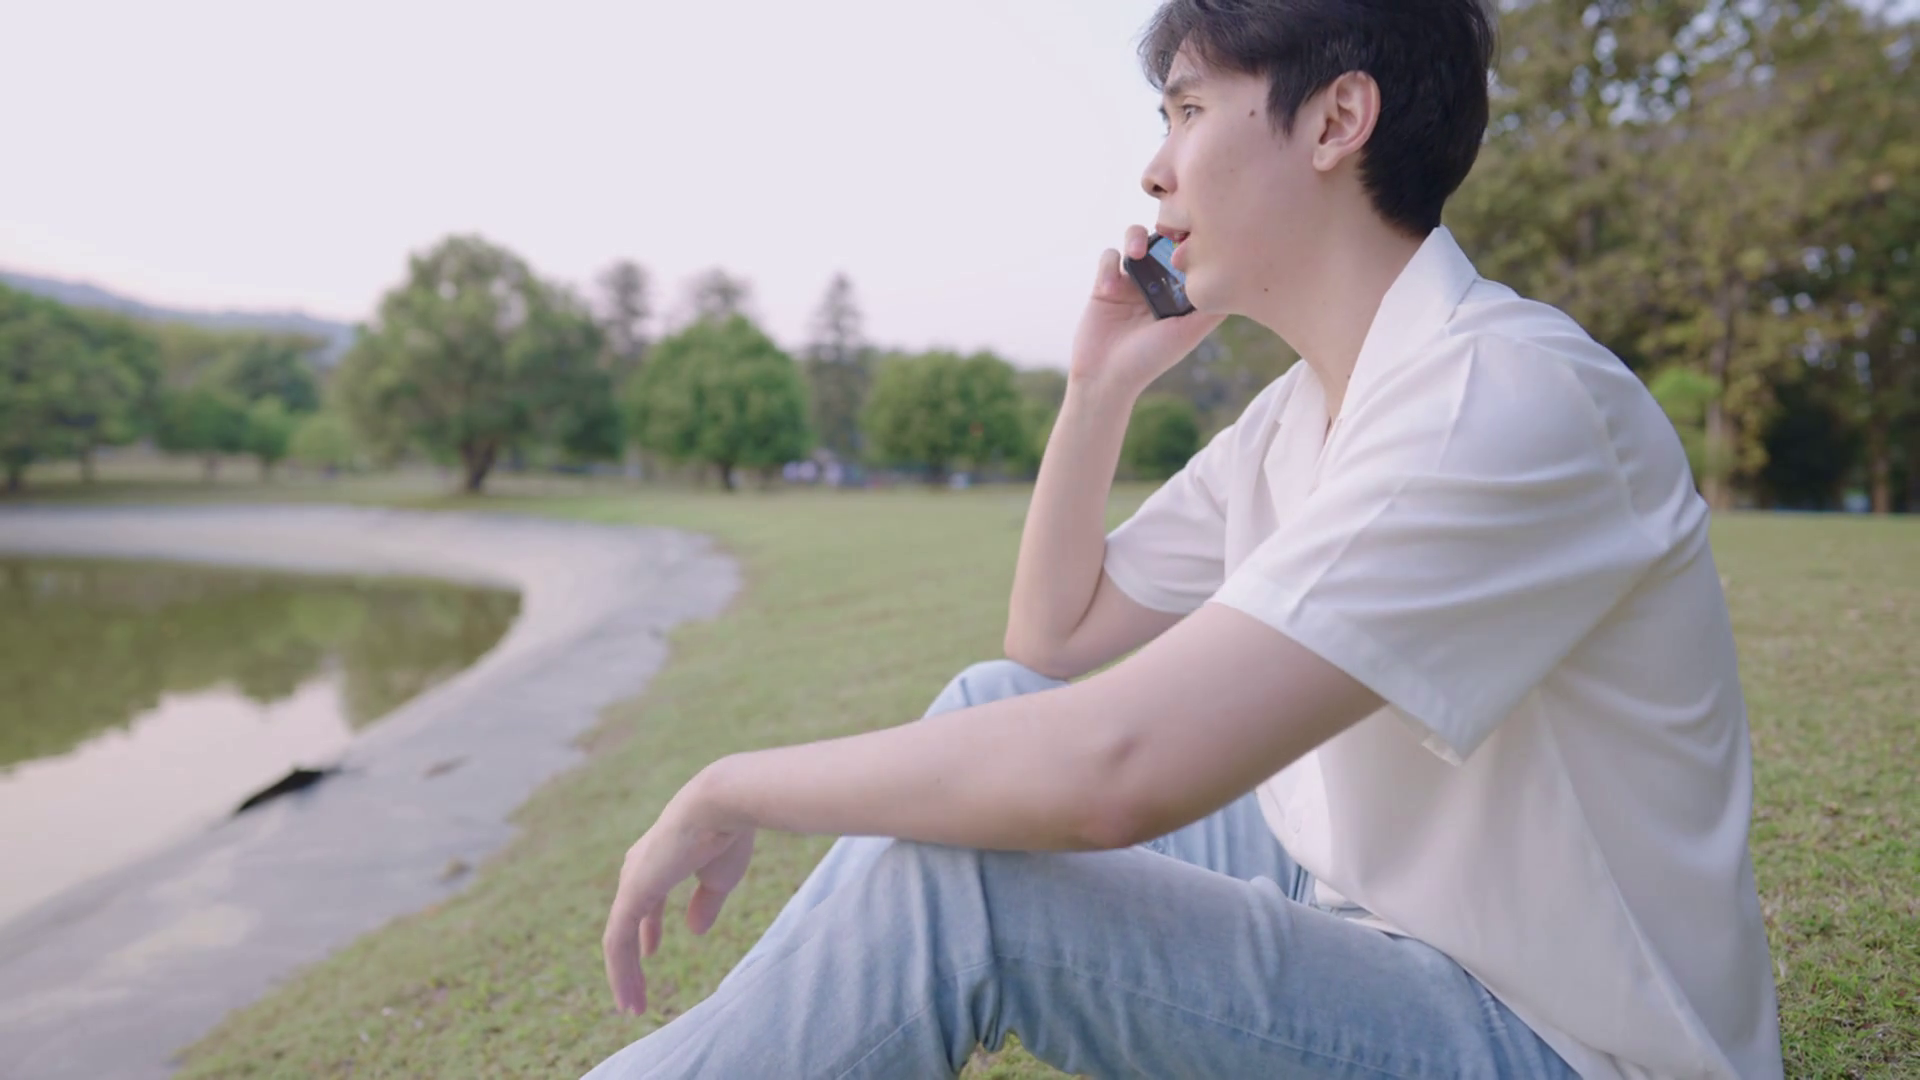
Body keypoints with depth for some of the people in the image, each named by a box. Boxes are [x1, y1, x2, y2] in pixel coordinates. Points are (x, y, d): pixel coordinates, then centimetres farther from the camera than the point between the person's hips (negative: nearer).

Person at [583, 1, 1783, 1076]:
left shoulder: (1510, 397, -25)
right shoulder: (1296, 420, 4)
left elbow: (1115, 768, -33)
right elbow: (1051, 641, 12)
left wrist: (732, 791, -20)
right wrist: (1101, 383, 1)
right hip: (1365, 904, 8)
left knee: (943, 881, -25)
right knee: (988, 706, -1)